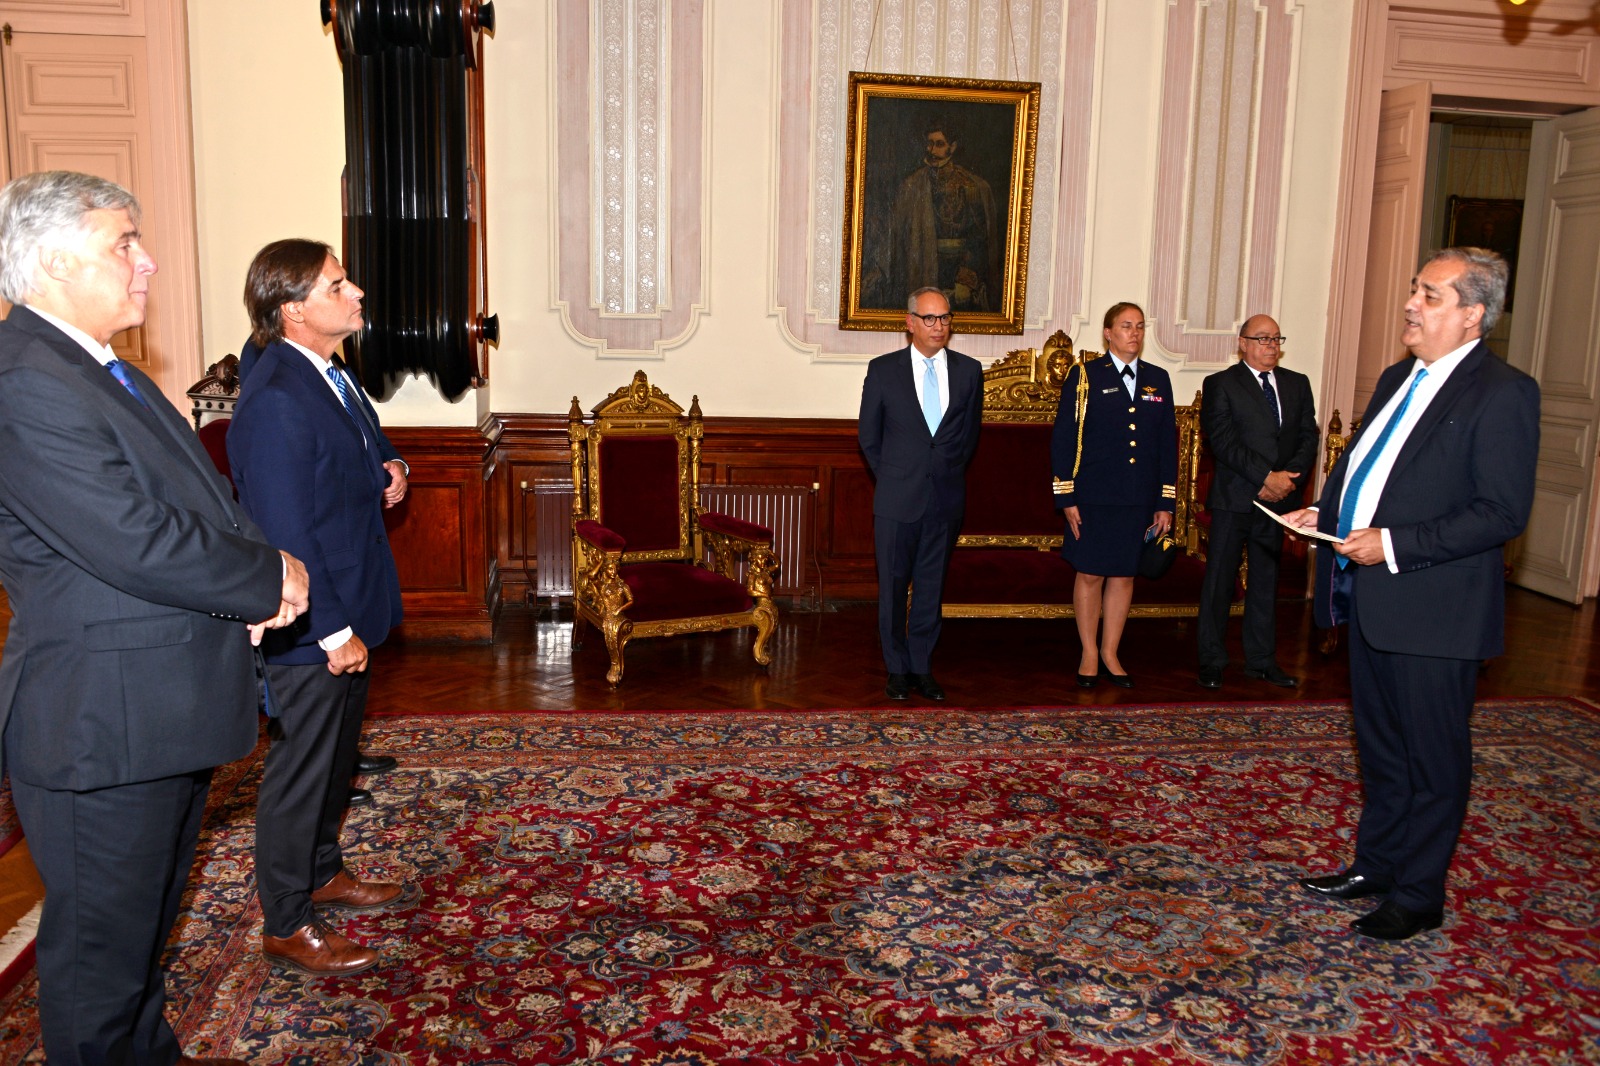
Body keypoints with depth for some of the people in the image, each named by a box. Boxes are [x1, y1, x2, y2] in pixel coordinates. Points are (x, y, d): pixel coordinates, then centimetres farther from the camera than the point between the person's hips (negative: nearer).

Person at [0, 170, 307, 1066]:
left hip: (168, 713, 10)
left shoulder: (107, 373, 12)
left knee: (148, 920, 26)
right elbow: (136, 545, -28)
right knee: (102, 950, 8)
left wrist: (263, 574, -5)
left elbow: (201, 500, 15)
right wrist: (270, 579, -13)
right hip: (104, 725, -10)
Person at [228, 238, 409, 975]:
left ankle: (322, 873, 44)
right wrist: (333, 631, -22)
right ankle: (286, 928, 22)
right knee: (300, 772, 5)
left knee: (335, 758, 24)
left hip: (345, 615, 10)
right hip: (310, 631, -10)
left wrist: (382, 480, 6)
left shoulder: (327, 376, 8)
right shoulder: (274, 400, -24)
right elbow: (284, 530, -25)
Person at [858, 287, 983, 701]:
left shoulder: (969, 371, 4)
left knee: (931, 588, 9)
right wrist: (893, 479, 7)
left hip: (946, 500, 2)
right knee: (893, 587, 5)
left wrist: (949, 473, 10)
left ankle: (922, 668, 20)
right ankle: (897, 670, 18)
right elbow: (869, 436, 6)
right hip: (898, 500, -1)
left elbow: (970, 432, 13)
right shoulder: (883, 370, -1)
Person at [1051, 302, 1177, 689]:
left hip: (1140, 500, 4)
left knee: (1124, 575, 10)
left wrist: (1166, 502, 6)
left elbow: (1167, 443, 11)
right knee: (1090, 574, 4)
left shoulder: (1158, 380, 10)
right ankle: (1089, 654, 19)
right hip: (1094, 498, -3)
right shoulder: (1084, 376, -1)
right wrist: (1067, 498, -9)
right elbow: (1062, 439, -3)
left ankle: (1110, 653, 23)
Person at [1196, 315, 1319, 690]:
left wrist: (1289, 478, -11)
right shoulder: (1220, 384, -2)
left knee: (1266, 580, 12)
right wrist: (1267, 476, -18)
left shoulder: (1297, 384, 13)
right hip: (1234, 498, -4)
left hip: (1277, 500, 5)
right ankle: (1211, 661, 11)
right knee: (1219, 581, 1)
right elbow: (1223, 441, -12)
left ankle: (1262, 660, 22)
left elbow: (1308, 437, 6)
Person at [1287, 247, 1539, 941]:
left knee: (1433, 760, 7)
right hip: (1372, 599, 8)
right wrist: (1322, 512, 6)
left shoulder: (1502, 393, -14)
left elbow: (1503, 513, -20)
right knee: (1380, 747, 20)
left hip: (1433, 607, -8)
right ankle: (1375, 864, 35)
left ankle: (1418, 897, 20)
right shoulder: (1398, 379, 12)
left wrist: (1396, 544, -23)